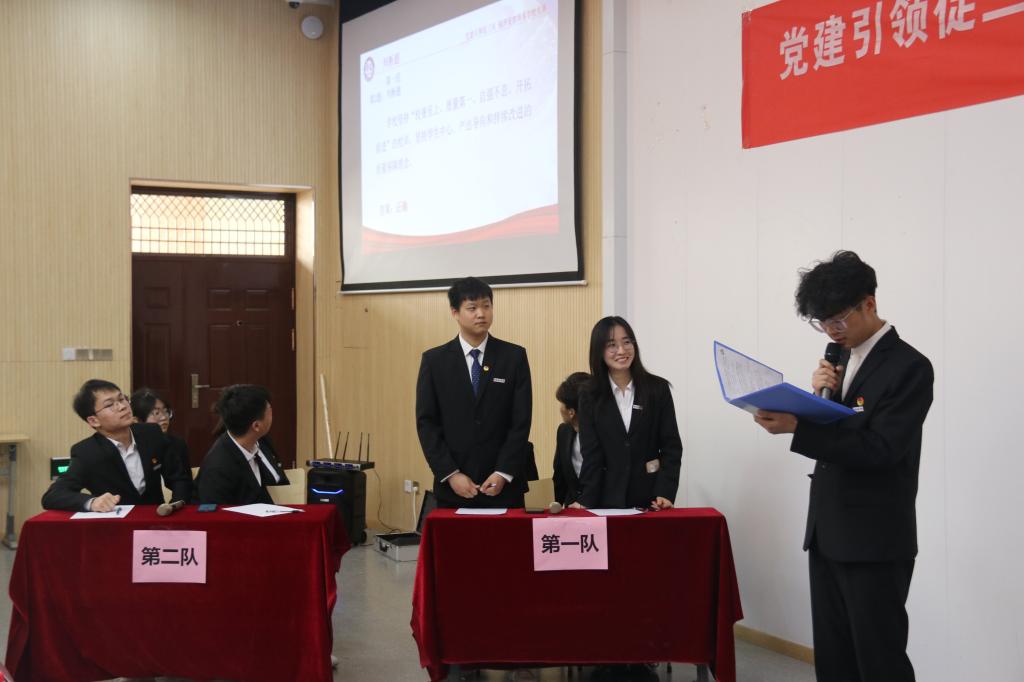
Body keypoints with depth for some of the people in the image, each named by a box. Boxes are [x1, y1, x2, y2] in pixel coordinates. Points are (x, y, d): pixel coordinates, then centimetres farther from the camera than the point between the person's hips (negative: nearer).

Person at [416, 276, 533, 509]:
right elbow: (426, 423, 1)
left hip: (504, 484, 0)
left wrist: (504, 473, -10)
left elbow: (521, 421, -1)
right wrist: (451, 474, -8)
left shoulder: (514, 357, 3)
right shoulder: (434, 360, 4)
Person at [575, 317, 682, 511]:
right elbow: (591, 455, -3)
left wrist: (665, 493, -13)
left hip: (650, 498, 0)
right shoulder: (590, 397, 1)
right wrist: (586, 503, -14)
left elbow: (671, 446, -1)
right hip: (609, 498, 0)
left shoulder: (658, 388, 0)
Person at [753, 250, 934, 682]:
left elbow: (880, 449, -21)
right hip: (827, 534, 8)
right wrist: (819, 396, -6)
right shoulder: (841, 360, 12)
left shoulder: (908, 367, -12)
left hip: (875, 541, -8)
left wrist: (797, 427, -28)